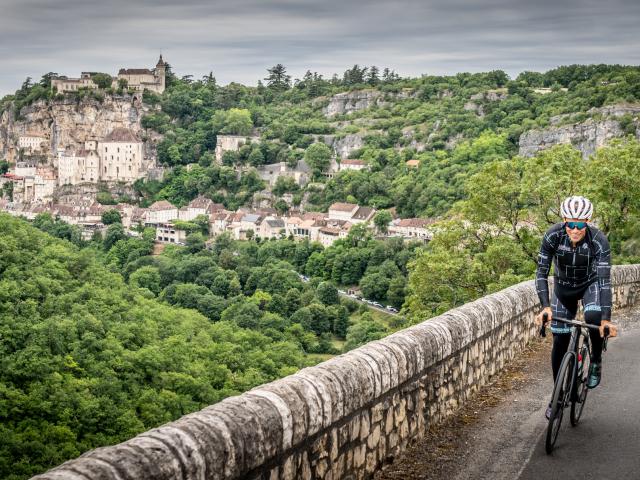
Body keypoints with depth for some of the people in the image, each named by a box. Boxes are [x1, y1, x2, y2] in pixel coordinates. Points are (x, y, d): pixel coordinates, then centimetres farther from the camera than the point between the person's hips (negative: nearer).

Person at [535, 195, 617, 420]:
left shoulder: (599, 241, -31)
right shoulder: (552, 236, -28)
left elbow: (604, 280, -33)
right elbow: (541, 272, -27)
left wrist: (606, 318, -42)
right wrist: (545, 306, -40)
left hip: (590, 284, -1)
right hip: (564, 287, 2)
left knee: (594, 317, -33)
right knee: (560, 341, -1)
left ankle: (596, 362, -4)